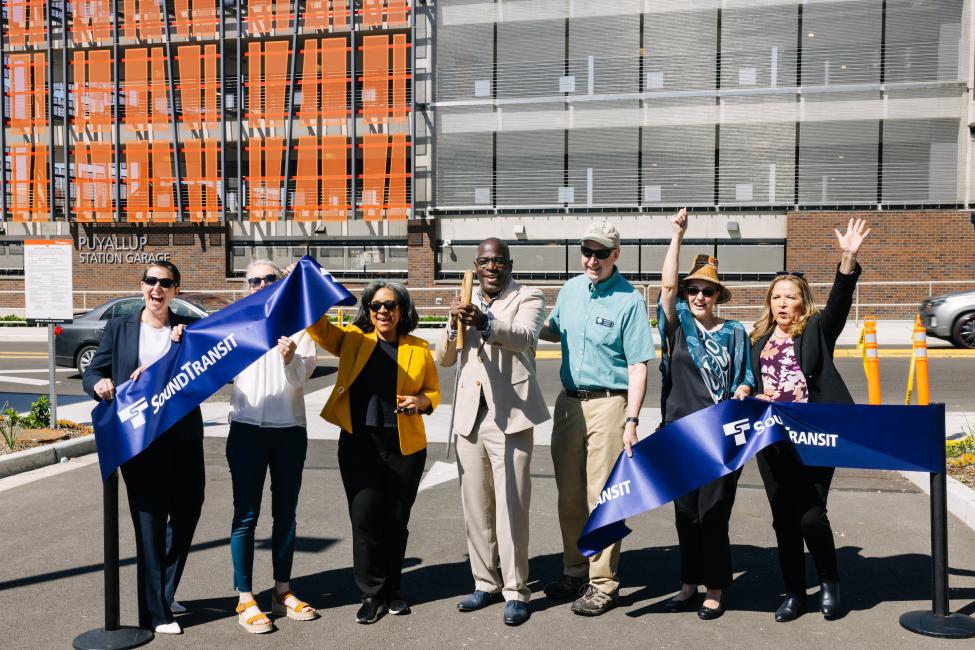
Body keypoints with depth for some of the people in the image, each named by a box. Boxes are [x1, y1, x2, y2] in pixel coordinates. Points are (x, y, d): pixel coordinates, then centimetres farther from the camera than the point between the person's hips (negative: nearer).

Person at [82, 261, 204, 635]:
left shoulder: (189, 328, 6)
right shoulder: (119, 328, 5)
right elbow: (92, 373, 5)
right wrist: (99, 384, -17)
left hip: (183, 435, 2)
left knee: (187, 511, 11)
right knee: (150, 520, 0)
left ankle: (162, 591, 34)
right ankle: (155, 613, 9)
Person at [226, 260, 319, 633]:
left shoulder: (298, 323, 4)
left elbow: (301, 376, -7)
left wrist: (291, 359, -28)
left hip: (290, 429, 2)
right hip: (247, 428, -1)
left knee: (286, 512, 11)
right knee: (246, 514, 0)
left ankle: (282, 591, 23)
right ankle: (245, 600, 7)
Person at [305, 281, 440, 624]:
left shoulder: (419, 348, 6)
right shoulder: (352, 339, 7)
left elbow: (434, 391, 11)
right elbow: (319, 328, -4)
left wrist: (421, 401, -11)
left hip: (405, 445, 1)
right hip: (359, 444, 0)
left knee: (396, 521, 9)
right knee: (365, 518, -3)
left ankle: (391, 591, 26)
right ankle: (371, 594, 12)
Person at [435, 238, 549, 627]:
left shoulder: (528, 298, 0)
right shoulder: (466, 303, 14)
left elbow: (525, 336, -20)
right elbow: (443, 358, 10)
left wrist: (484, 322, -38)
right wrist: (453, 325, -11)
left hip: (509, 416, -5)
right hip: (470, 417, 5)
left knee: (511, 508, -4)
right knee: (475, 507, 11)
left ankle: (516, 591, 7)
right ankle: (485, 583, 24)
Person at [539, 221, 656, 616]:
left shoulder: (629, 300, -9)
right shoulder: (570, 290, 8)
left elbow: (638, 366, -11)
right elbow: (554, 331, 25)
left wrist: (631, 421, -17)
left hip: (607, 404, -6)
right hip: (569, 401, 6)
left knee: (602, 497, -2)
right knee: (569, 494, 12)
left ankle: (602, 584, 10)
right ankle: (575, 572, 27)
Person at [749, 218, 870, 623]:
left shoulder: (816, 330, 2)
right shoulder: (758, 339, 13)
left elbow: (840, 299, -15)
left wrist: (848, 258, -29)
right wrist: (752, 398, -4)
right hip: (771, 439, 4)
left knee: (811, 515, -7)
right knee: (784, 519, 8)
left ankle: (829, 583, 20)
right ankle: (794, 594, 22)